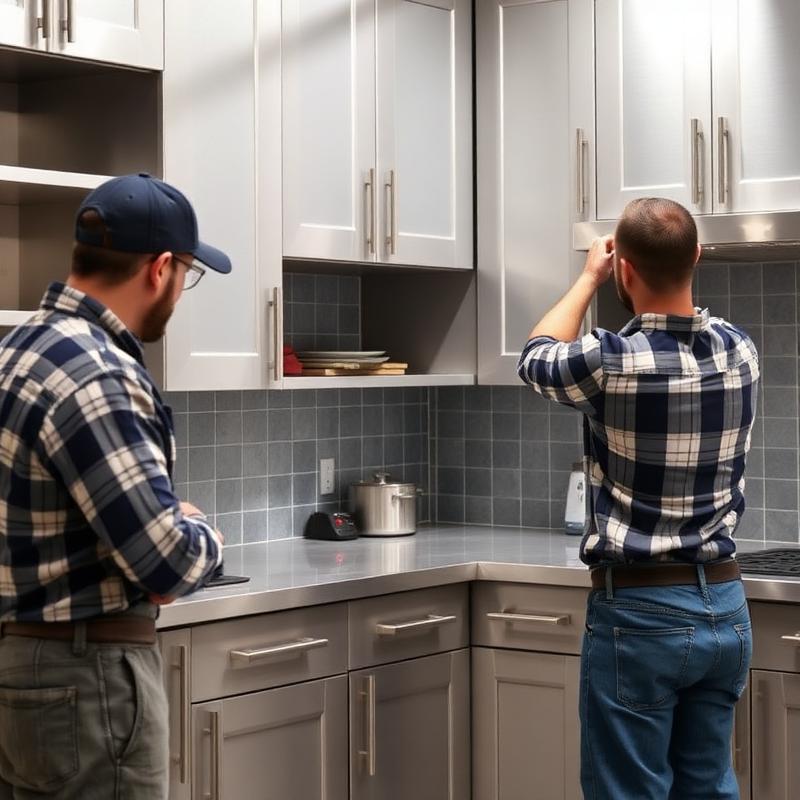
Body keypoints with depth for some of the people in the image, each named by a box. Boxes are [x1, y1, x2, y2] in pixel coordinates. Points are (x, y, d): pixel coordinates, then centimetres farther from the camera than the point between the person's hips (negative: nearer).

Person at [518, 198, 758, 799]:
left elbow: (537, 357, 7)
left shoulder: (612, 362, -17)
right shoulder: (741, 351, -1)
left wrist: (589, 279, 17)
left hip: (639, 613, -6)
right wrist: (676, 265, 27)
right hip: (724, 608, 6)